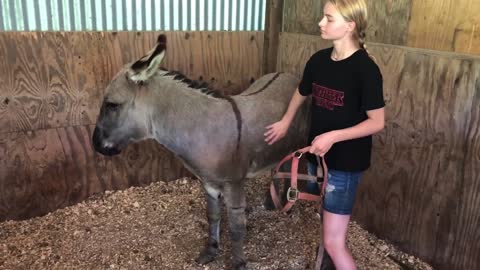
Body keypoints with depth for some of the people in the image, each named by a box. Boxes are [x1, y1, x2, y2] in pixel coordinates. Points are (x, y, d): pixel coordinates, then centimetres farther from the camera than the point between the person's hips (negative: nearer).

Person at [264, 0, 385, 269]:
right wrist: (286, 122, 21)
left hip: (346, 163, -6)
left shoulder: (365, 68, -19)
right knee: (330, 229, 23)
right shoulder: (318, 60, 0)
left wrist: (333, 136, -24)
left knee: (333, 242, -1)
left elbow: (377, 122, -16)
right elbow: (301, 92, 20)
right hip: (317, 156, 6)